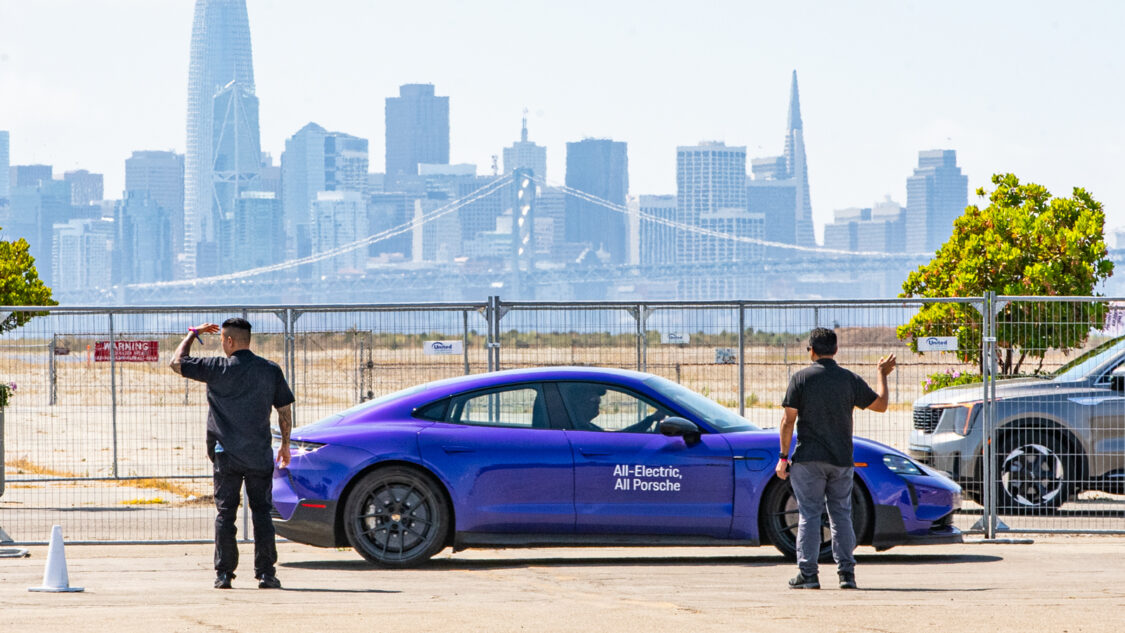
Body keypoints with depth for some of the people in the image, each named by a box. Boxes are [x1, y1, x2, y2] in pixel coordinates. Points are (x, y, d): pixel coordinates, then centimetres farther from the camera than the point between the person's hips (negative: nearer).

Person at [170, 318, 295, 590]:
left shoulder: (218, 368, -7)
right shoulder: (271, 370, 2)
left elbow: (177, 363, 3)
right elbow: (285, 409, 7)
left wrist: (194, 334, 16)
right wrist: (285, 445, 19)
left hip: (227, 455, -2)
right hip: (260, 455, 2)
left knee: (225, 514, 4)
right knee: (262, 513, 6)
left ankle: (224, 574, 2)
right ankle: (266, 573, 2)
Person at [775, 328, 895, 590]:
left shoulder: (801, 378, -4)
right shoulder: (850, 379, 3)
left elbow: (788, 420, -7)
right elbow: (880, 404, 14)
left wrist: (784, 456, -2)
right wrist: (882, 374, 29)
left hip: (808, 459, -3)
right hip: (841, 460, 3)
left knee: (809, 515, 0)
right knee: (841, 516, 9)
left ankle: (807, 573, -4)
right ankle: (846, 573, 5)